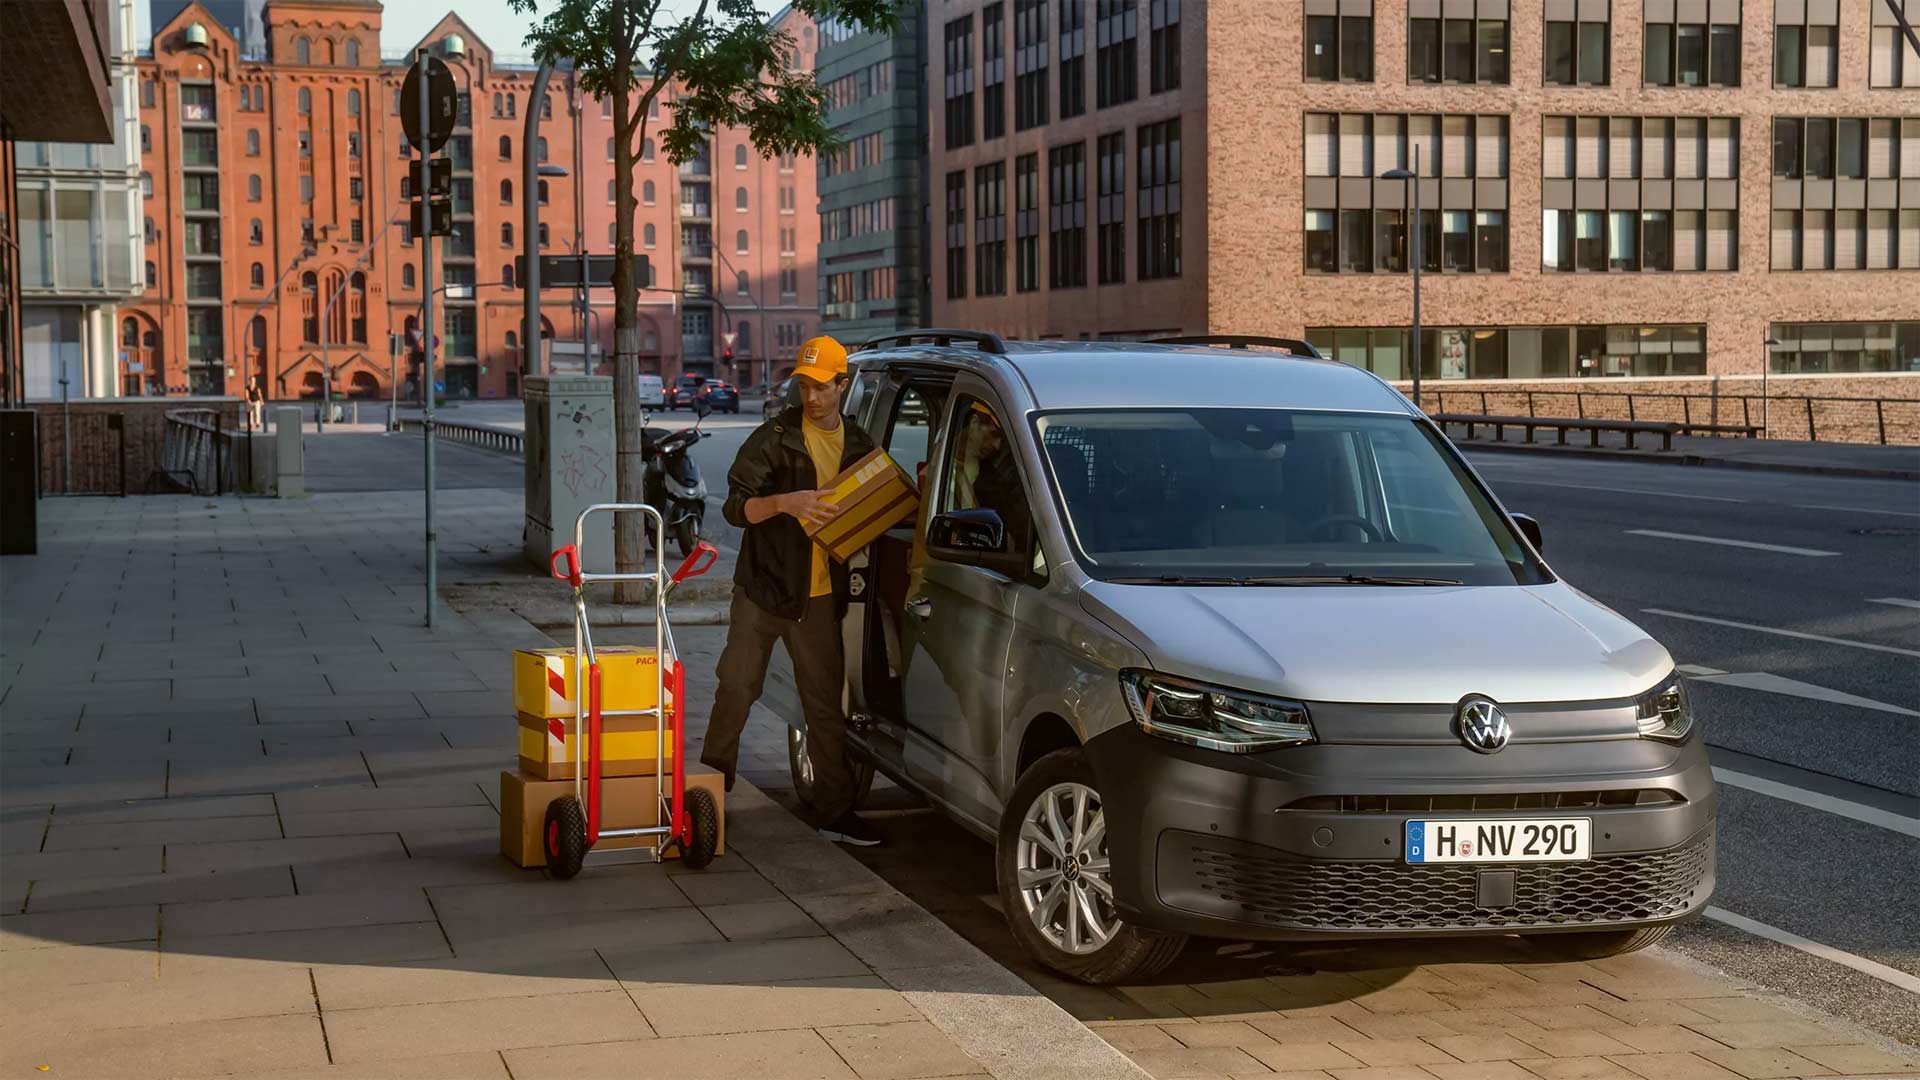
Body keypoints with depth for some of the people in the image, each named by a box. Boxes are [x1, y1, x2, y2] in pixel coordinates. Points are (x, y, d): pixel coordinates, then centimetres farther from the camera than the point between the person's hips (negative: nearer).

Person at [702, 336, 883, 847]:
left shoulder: (858, 445, 8)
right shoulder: (775, 438, -5)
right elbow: (736, 507, -11)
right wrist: (785, 503, -28)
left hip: (819, 597, 3)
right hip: (762, 588, -3)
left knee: (827, 704, 4)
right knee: (735, 690, -3)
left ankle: (834, 810, 10)